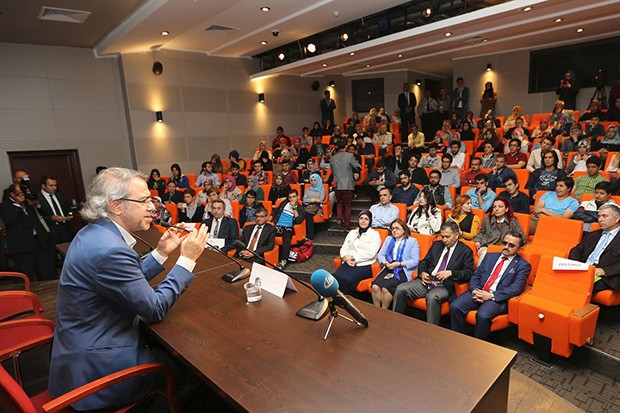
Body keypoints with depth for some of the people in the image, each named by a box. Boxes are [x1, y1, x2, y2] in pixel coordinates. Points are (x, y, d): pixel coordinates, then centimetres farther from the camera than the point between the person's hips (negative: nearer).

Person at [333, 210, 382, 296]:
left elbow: (371, 253, -6)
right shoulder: (352, 233, 23)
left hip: (364, 265, -4)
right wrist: (346, 258, -6)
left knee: (348, 280, -32)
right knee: (336, 277, -28)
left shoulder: (375, 234, 8)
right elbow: (343, 248, 16)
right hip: (348, 263, 4)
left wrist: (353, 258, -9)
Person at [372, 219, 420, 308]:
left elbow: (415, 261, -4)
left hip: (402, 271, -4)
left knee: (385, 288, -30)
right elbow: (380, 254, 17)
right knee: (375, 286, -26)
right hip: (388, 269, 5)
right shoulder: (389, 239, 23)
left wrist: (398, 264, -13)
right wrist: (384, 262, -5)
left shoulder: (412, 241, 6)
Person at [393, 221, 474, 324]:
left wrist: (451, 273, -23)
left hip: (445, 286, -5)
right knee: (401, 289, -16)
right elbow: (424, 262, 18)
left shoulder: (466, 251, 3)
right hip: (426, 281, 5)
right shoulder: (436, 245, 17)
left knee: (432, 297, -38)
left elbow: (468, 273, -6)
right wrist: (422, 273, -5)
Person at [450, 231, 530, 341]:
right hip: (478, 293, 5)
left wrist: (491, 296, -18)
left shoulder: (523, 265, 5)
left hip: (498, 299, -4)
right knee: (455, 306, -20)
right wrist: (475, 290, -7)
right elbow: (475, 274, 14)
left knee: (482, 316, -34)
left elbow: (516, 288, -9)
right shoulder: (490, 256, 21)